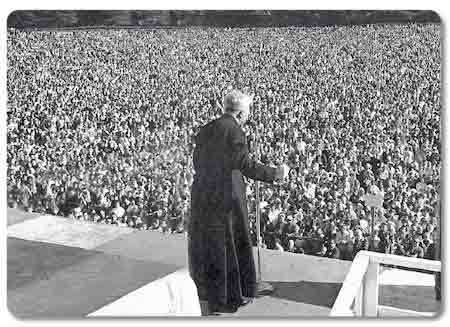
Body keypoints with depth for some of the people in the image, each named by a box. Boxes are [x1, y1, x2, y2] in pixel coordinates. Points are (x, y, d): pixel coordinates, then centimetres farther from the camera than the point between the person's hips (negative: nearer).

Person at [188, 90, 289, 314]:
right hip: (227, 196, -6)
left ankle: (208, 295, 30)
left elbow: (197, 163, 12)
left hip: (202, 193, 7)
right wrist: (274, 174, -12)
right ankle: (237, 295, 23)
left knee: (206, 245, 18)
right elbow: (246, 165, -21)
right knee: (234, 245, 10)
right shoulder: (234, 131, -13)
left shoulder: (205, 130, 9)